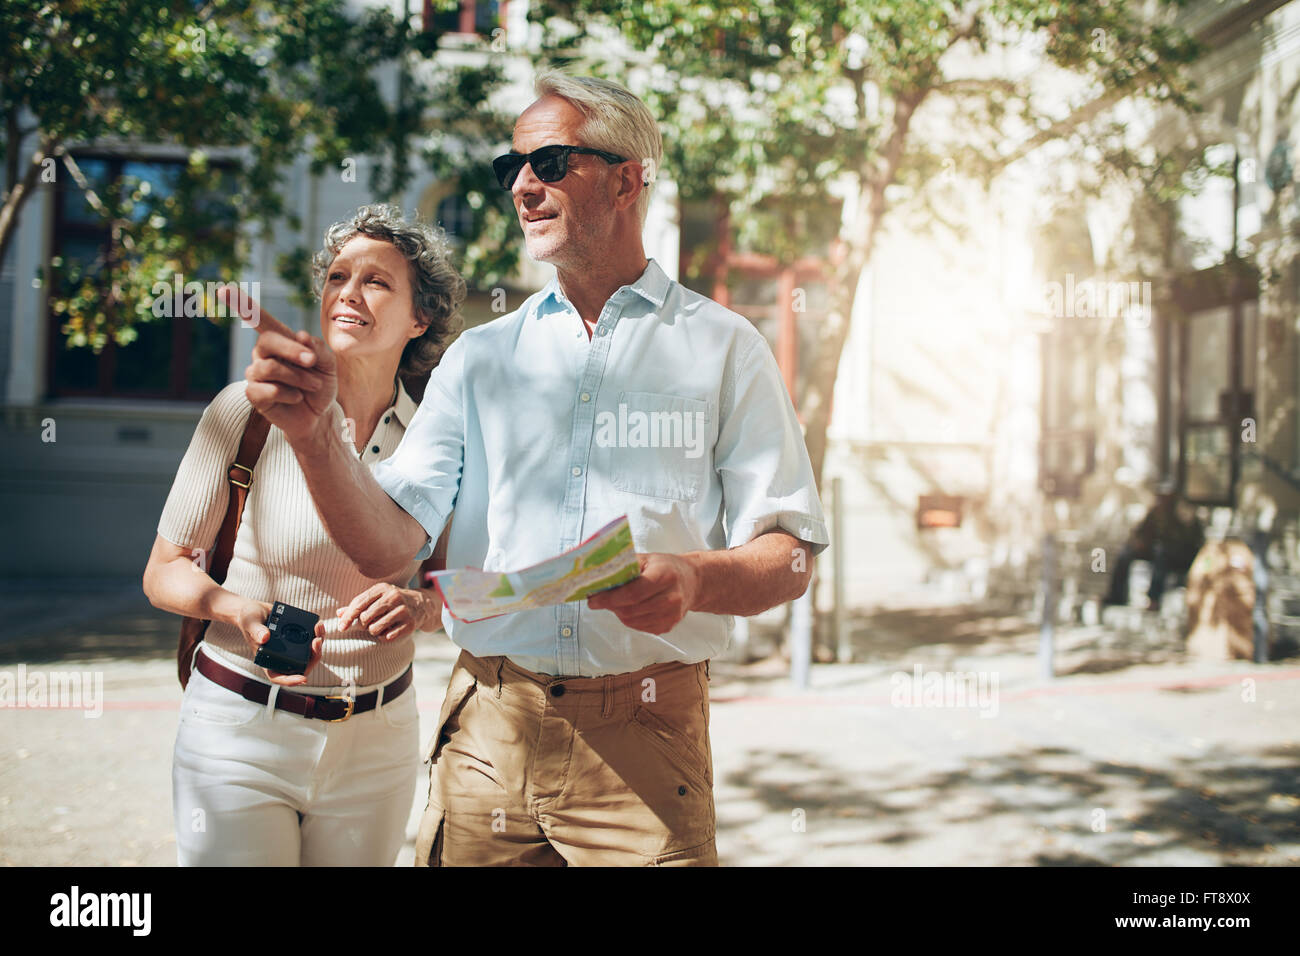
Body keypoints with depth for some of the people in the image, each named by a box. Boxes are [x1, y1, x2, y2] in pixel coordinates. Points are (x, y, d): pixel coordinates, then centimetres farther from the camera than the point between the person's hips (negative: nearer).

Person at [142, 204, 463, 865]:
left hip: (377, 740, 3)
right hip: (242, 732, -2)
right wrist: (242, 611, -22)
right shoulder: (247, 410, -9)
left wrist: (419, 606, -15)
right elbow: (165, 570, -3)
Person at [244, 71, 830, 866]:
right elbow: (389, 545, 2)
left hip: (645, 742, -2)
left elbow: (790, 557, -2)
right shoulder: (480, 357, 12)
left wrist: (694, 580, -23)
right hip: (487, 733, 3)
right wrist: (316, 433, -16)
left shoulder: (721, 349, 4)